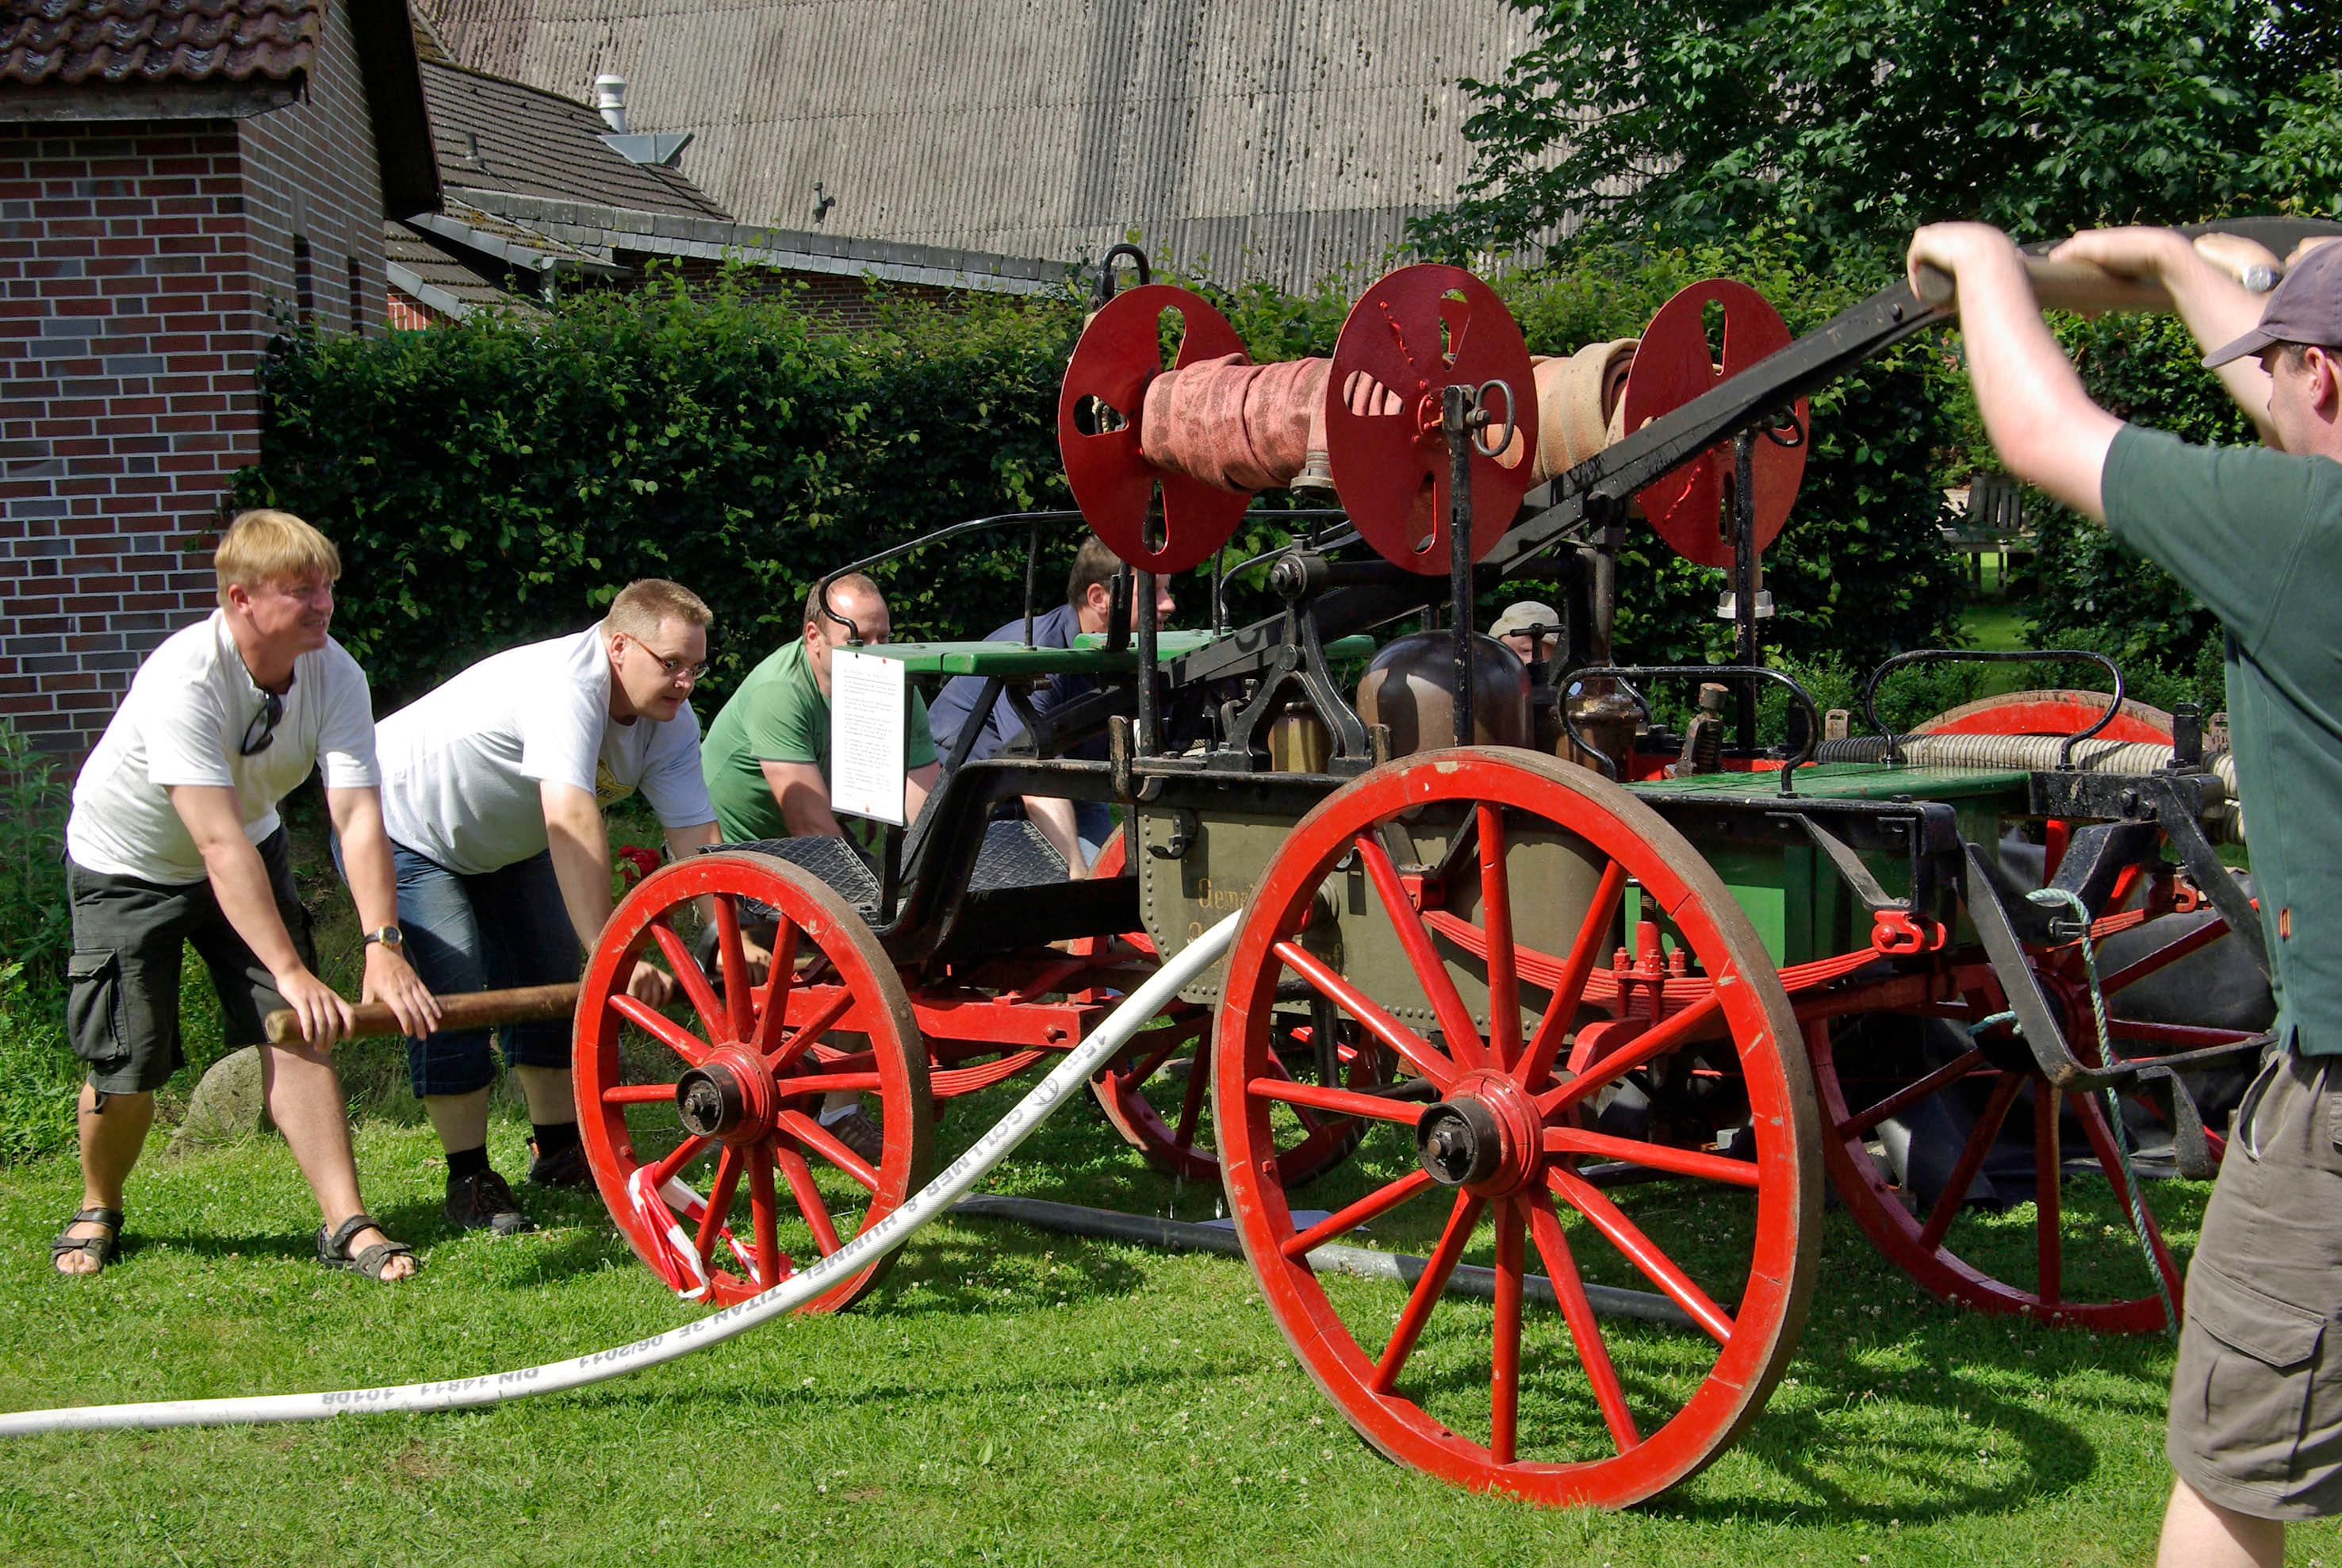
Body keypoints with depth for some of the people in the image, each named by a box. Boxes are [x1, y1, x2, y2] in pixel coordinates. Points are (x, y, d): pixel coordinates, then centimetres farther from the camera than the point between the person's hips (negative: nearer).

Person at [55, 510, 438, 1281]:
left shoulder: (335, 675, -21)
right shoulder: (184, 678, -35)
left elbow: (359, 817, -27)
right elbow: (221, 846, -40)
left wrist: (383, 944, -41)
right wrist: (292, 972, -45)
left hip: (252, 850, 4)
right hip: (130, 867, -4)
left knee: (297, 1031, -10)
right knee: (129, 1064, -5)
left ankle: (345, 1222, -5)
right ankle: (99, 1210, 25)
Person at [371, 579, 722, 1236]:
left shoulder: (670, 721, -13)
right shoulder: (567, 687, -39)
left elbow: (697, 838, -18)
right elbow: (573, 825, -49)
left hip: (504, 842, 8)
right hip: (405, 830, -8)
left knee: (553, 983, 9)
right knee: (454, 1001, -17)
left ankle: (558, 1150, 24)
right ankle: (469, 1178, -4)